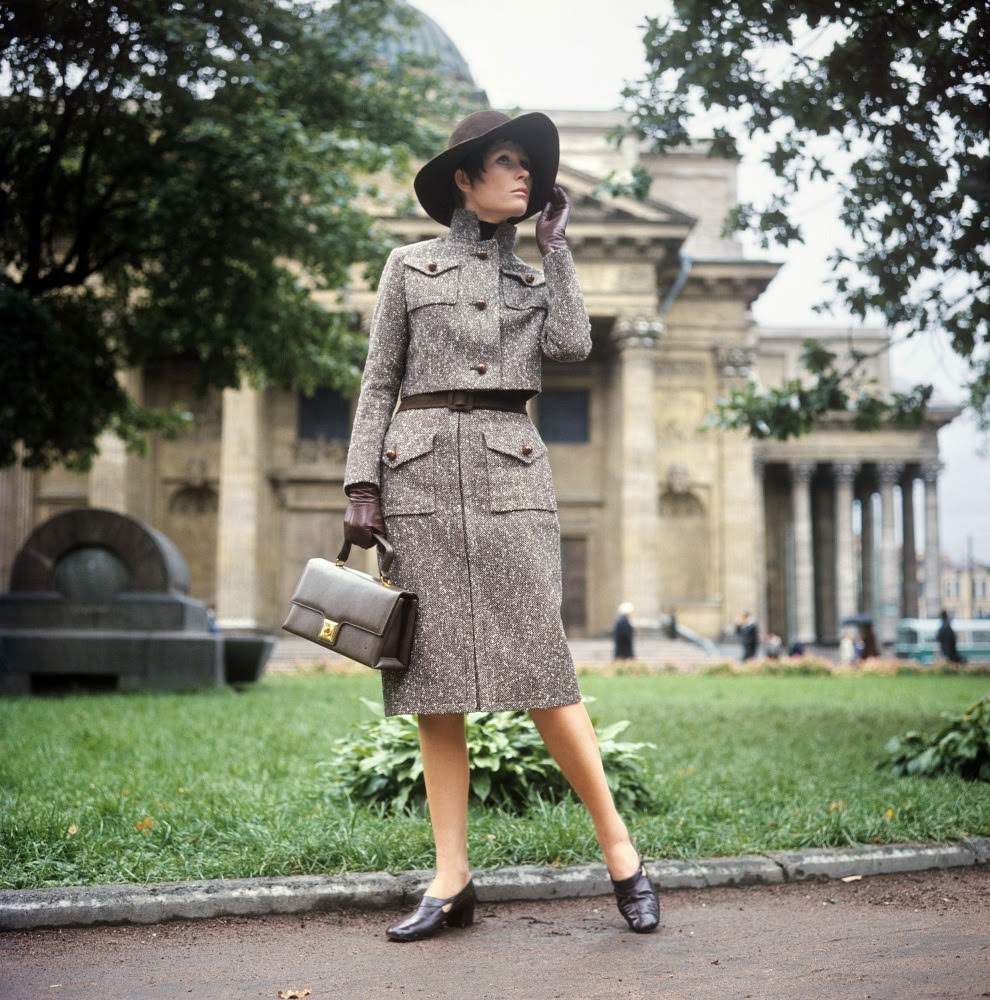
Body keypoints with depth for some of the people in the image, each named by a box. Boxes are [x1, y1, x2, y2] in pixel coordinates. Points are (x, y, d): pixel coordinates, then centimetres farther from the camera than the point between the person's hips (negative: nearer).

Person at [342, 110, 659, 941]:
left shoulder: (537, 278, 19)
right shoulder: (410, 265, 13)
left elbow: (573, 343, -2)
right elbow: (378, 384, 9)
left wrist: (556, 244, 8)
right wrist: (362, 487, -2)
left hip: (510, 472, 1)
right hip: (421, 472, 0)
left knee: (539, 661, -8)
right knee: (432, 672, -1)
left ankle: (619, 847, 4)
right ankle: (452, 878, 5)